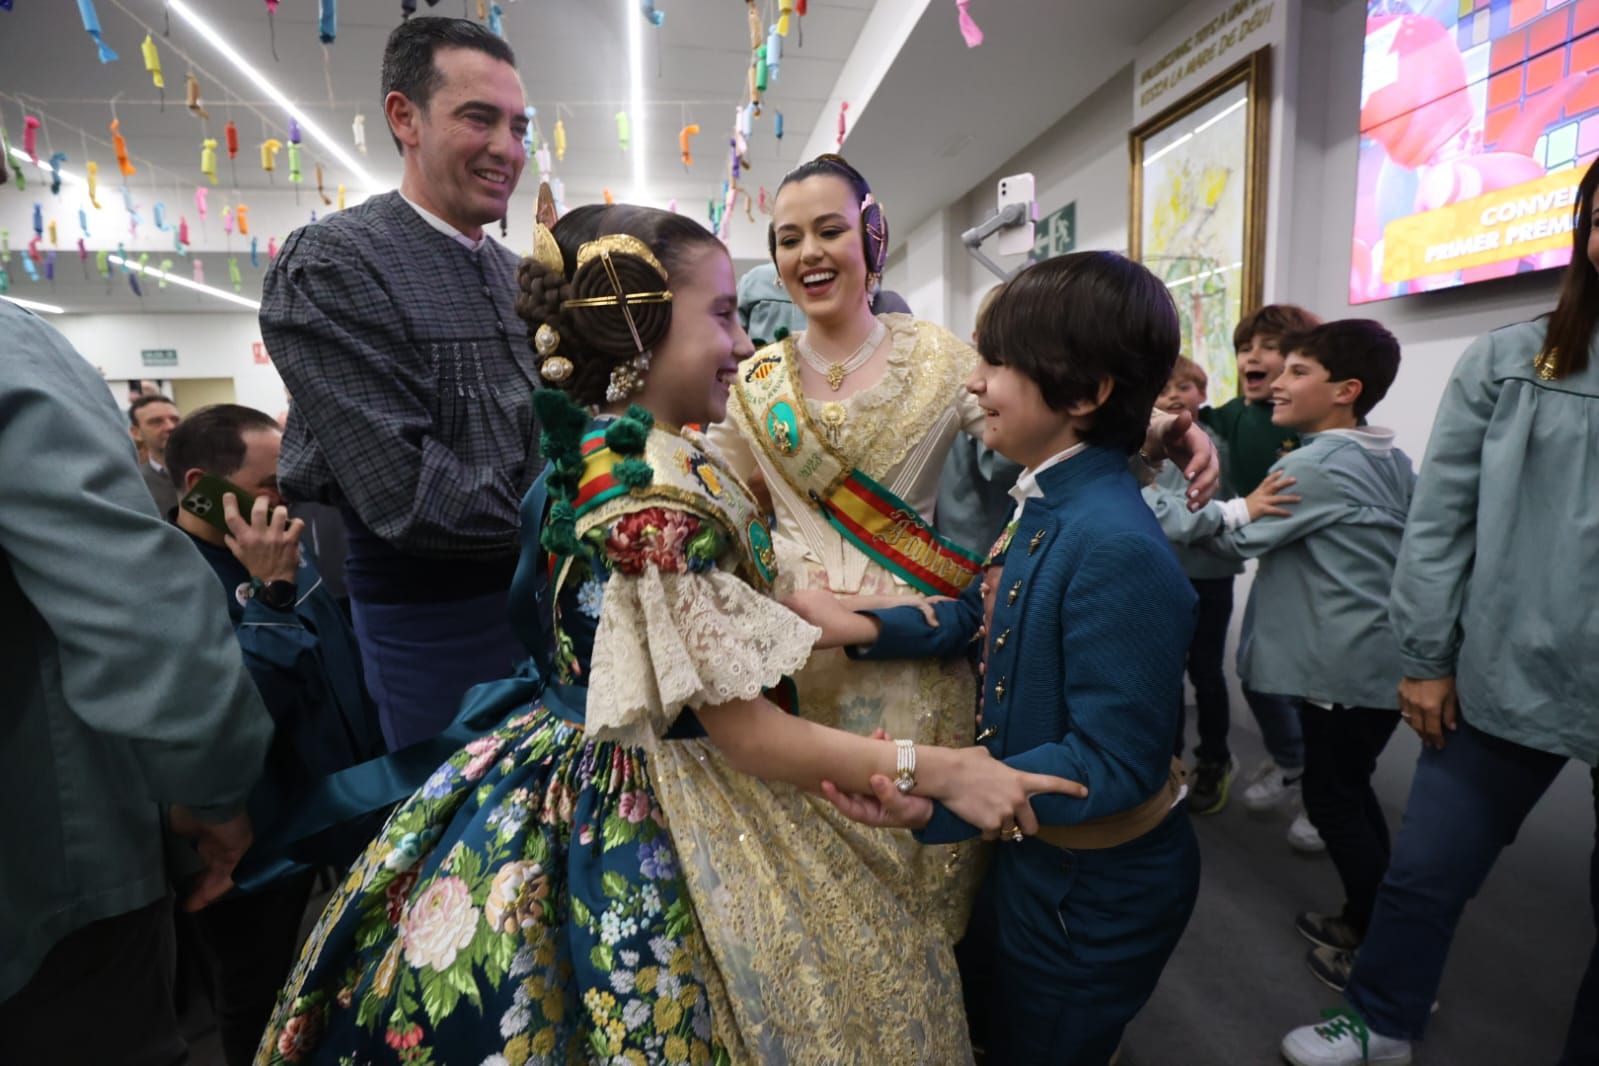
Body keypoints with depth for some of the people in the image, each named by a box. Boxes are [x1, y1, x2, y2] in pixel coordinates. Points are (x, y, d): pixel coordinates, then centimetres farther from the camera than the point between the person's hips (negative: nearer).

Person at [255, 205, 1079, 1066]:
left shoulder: (593, 454, 0)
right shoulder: (658, 494, -28)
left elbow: (727, 610, 9)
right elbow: (744, 729, -22)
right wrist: (934, 770, -17)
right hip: (651, 827, -9)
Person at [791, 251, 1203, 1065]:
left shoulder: (1117, 550, -34)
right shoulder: (1047, 505, -4)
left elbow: (1113, 761, -30)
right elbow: (982, 613, 5)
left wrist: (937, 802, -36)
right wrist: (864, 629, -7)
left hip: (1098, 888, -8)